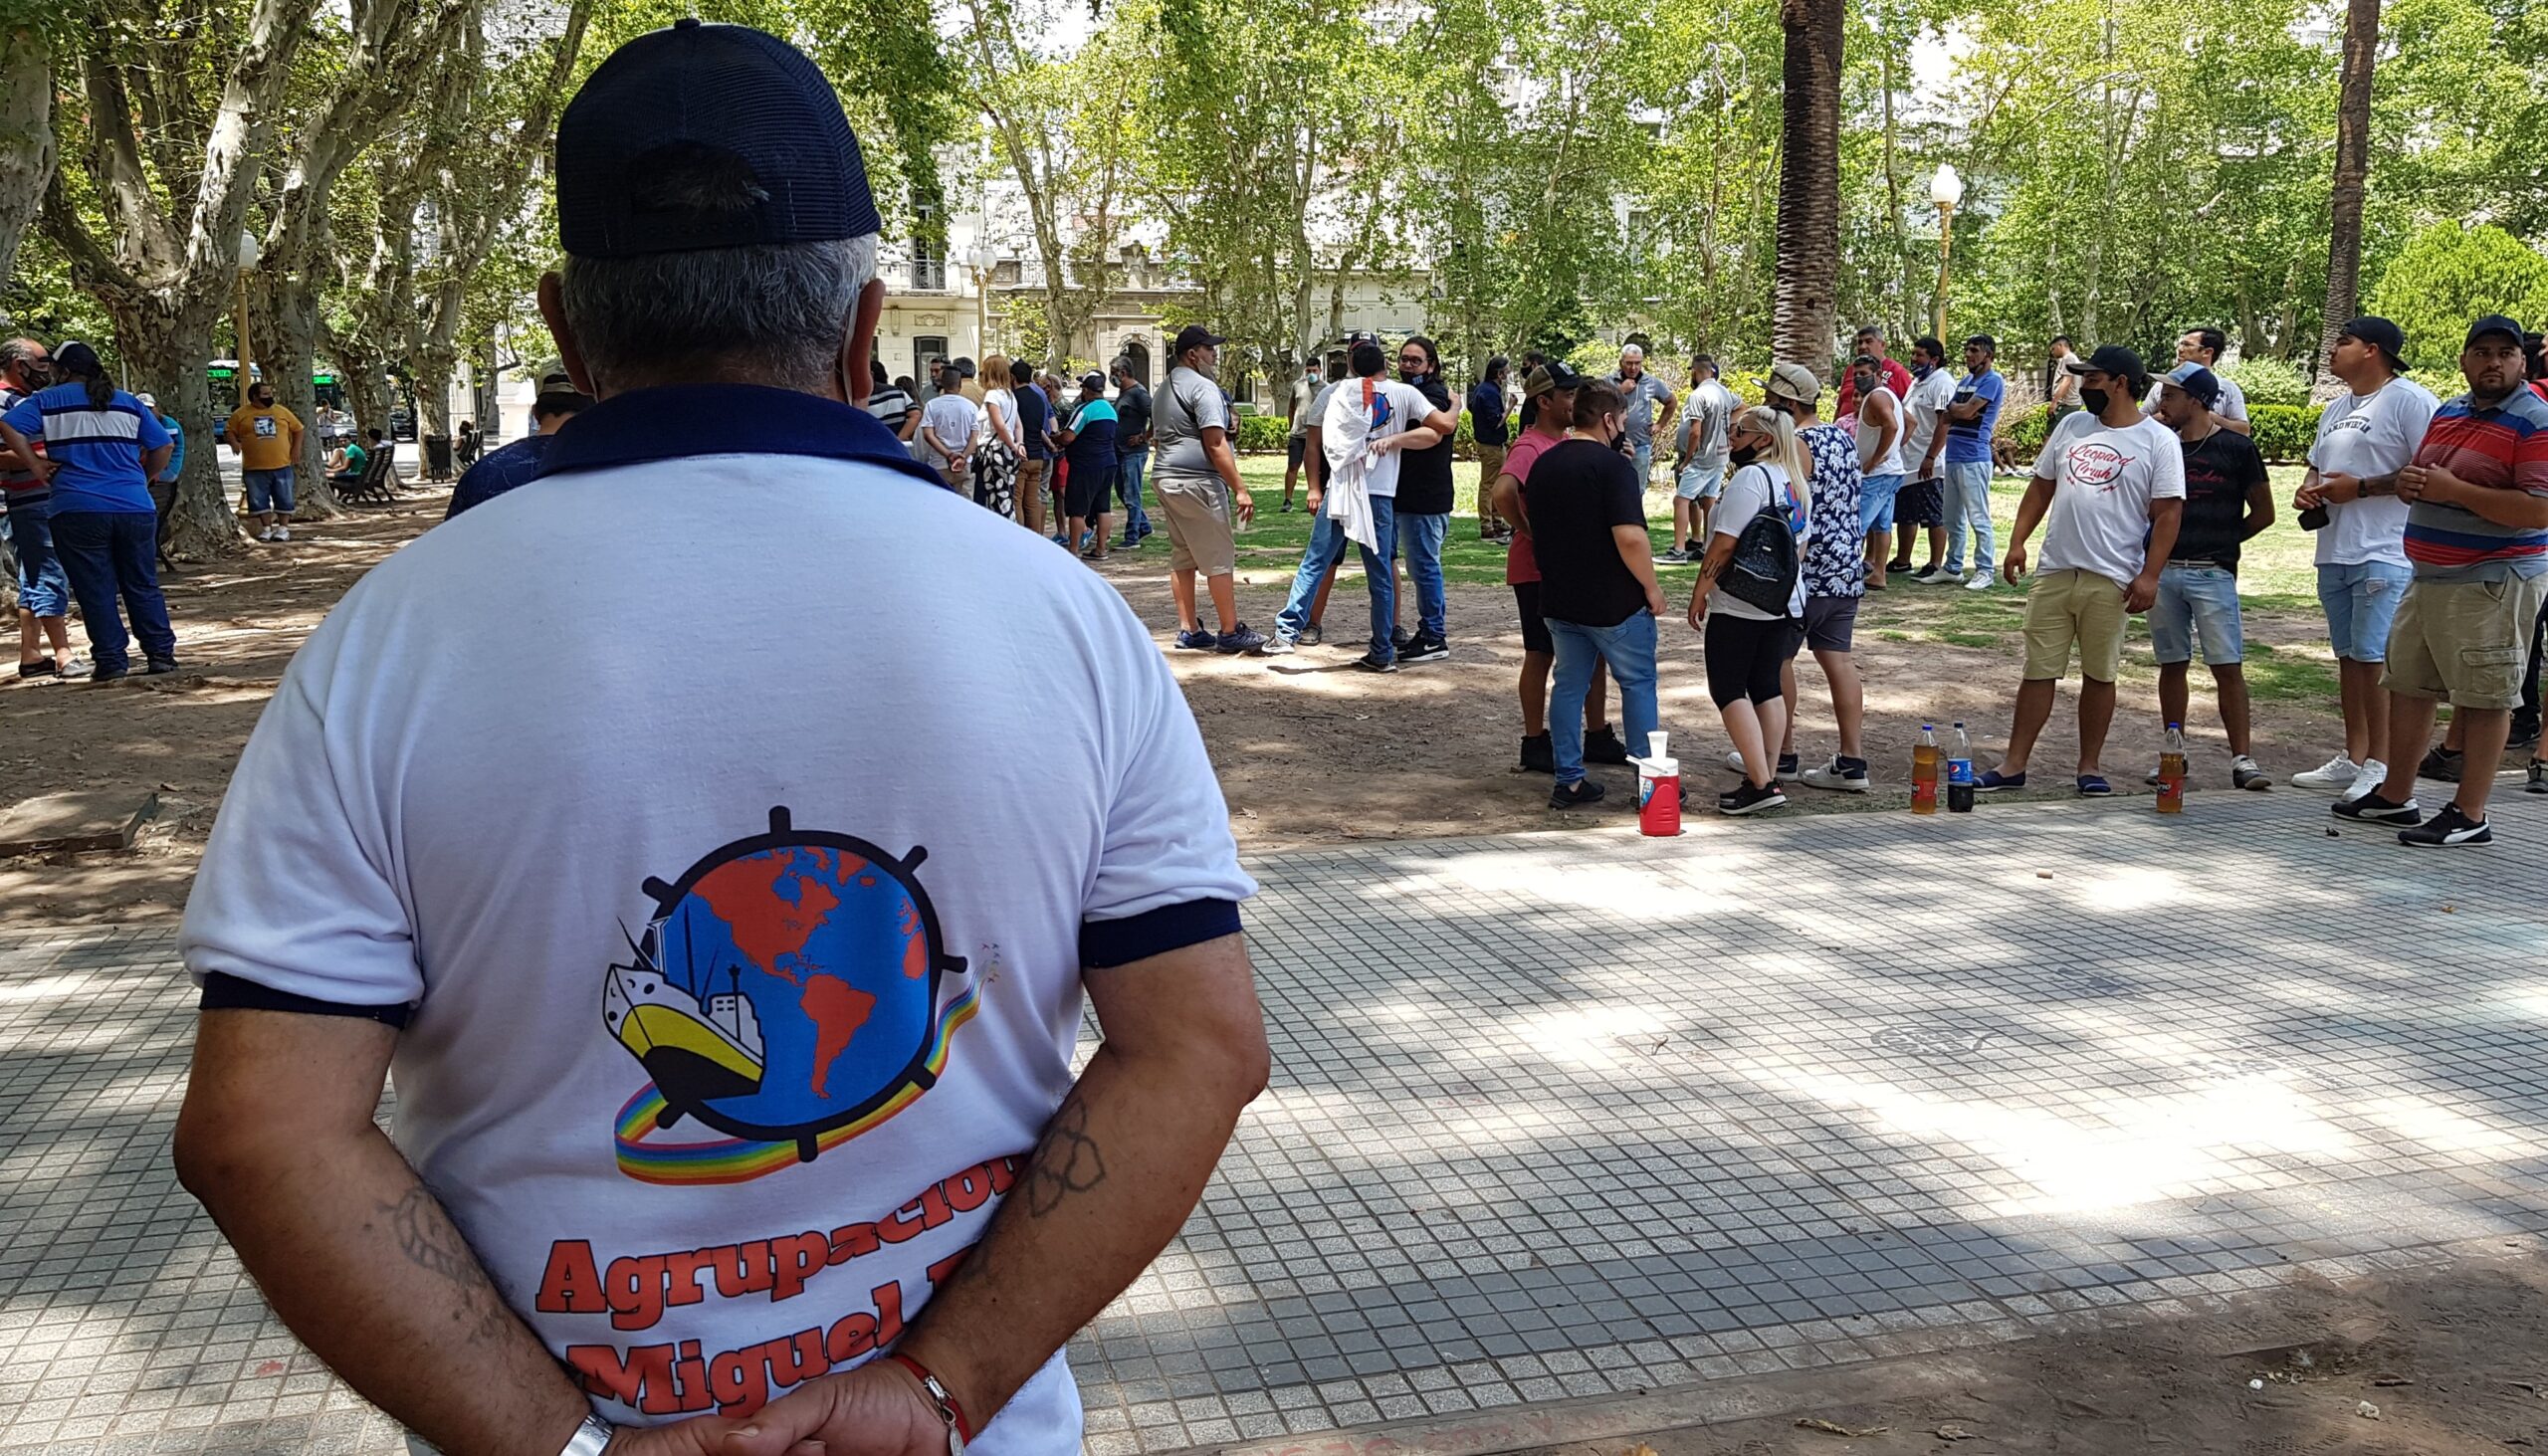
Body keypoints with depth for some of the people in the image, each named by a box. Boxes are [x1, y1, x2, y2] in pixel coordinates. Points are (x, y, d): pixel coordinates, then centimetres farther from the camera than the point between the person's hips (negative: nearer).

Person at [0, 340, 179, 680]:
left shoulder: (46, 401, 5)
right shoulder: (129, 403, 12)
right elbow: (164, 446, 10)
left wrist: (34, 464, 0)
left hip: (77, 510, -2)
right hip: (135, 508, 3)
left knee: (95, 591, 3)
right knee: (143, 586, 11)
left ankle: (111, 660, 2)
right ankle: (161, 654, 9)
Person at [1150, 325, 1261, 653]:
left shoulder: (1164, 391, 19)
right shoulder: (1202, 387, -12)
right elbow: (1216, 445, -18)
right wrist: (1240, 489, -17)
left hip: (1165, 479, 10)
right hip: (1197, 482, -10)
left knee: (1182, 557, 12)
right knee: (1219, 558, -3)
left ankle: (1189, 630, 14)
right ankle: (1230, 632, 0)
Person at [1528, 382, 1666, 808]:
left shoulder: (1543, 465, 7)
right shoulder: (1612, 465, -17)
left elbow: (1529, 518, 18)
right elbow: (1630, 536, -25)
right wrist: (1651, 586, -13)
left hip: (1559, 598, 6)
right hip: (1613, 601, -6)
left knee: (1569, 686, 12)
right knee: (1638, 685, 7)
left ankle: (1568, 781, 13)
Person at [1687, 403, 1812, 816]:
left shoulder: (1750, 477, -16)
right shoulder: (1795, 482, 12)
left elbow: (1724, 544, -20)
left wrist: (1700, 593, -11)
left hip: (1739, 607, -9)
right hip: (1786, 604, 9)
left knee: (1728, 690, -3)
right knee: (1767, 689, 13)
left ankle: (1760, 785, -9)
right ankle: (1767, 779, 15)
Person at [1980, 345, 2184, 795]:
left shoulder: (2158, 441, -4)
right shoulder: (2071, 427, 11)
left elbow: (2168, 513, -7)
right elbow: (2041, 486, 16)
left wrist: (2149, 575, -14)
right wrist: (2017, 541, 6)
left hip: (2111, 580, -4)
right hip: (2054, 571, 4)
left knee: (2100, 674, 6)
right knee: (2039, 670, 5)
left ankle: (2089, 767, 17)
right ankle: (2014, 765, 9)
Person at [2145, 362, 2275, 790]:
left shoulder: (2235, 447, -1)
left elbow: (2263, 512, 4)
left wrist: (2222, 540, 7)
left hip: (2212, 573, -4)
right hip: (2163, 570, 4)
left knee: (2228, 667, -7)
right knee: (2172, 664, 9)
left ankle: (2242, 759, -5)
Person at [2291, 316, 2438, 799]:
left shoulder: (2410, 400, -8)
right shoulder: (2335, 409, 21)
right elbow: (2317, 465, 31)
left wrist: (2361, 488, -16)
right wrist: (2307, 490, 9)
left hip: (2385, 554, -9)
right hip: (2334, 552, 9)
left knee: (2375, 658, -11)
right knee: (2349, 657, 12)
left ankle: (2381, 765, -4)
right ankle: (2353, 759, 19)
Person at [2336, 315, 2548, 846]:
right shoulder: (2448, 413, 14)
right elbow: (2418, 478, 25)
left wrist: (2452, 489, -21)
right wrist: (2411, 483, -1)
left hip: (2493, 584, -9)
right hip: (2429, 578, 9)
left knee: (2484, 698, -2)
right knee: (2408, 686, 14)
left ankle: (2469, 814, 3)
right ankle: (2395, 796, 25)